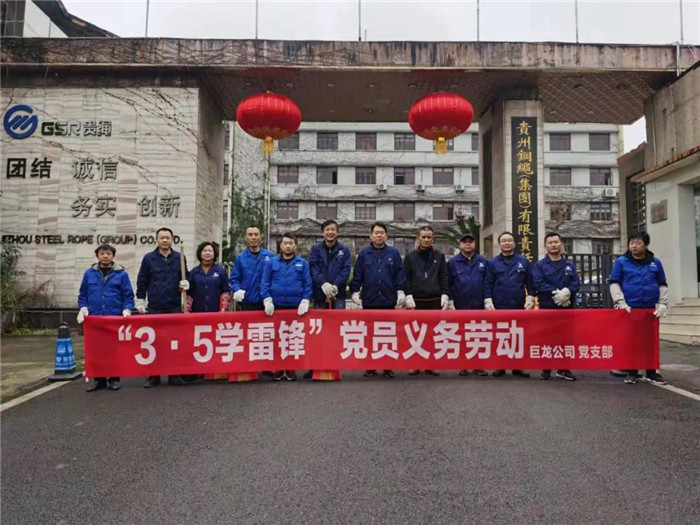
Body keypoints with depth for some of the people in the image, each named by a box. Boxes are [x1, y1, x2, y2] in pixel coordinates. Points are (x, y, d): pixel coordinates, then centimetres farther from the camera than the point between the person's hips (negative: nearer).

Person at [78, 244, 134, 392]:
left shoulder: (121, 274, 1)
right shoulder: (89, 273, 7)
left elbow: (128, 296, 1)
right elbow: (82, 295, 11)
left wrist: (126, 309, -13)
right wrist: (83, 308, -4)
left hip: (115, 318, -2)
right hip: (94, 319, 2)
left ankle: (114, 378, 15)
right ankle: (98, 379, 18)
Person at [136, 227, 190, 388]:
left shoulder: (179, 257, 5)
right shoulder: (149, 258, 3)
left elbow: (186, 277, 12)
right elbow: (142, 281, 6)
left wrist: (186, 283, -10)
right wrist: (140, 300, 3)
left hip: (175, 306, 1)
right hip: (155, 307, -1)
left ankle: (174, 375, 13)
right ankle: (153, 376, 12)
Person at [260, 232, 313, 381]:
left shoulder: (302, 263, 6)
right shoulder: (271, 262, 6)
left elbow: (307, 284, 2)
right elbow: (265, 283, 2)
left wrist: (305, 302, -9)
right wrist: (267, 301, -9)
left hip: (296, 306, 0)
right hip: (276, 306, 0)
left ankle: (291, 369, 15)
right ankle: (279, 368, 15)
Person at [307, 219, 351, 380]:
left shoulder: (344, 250, 8)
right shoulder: (316, 249, 9)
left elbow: (346, 270, -3)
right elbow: (313, 268, -4)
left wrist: (335, 285, -18)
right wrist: (323, 284, -21)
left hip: (338, 295, 0)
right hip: (320, 294, 0)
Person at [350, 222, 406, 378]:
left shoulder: (393, 253, 5)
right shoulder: (364, 253, 6)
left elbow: (399, 274, 4)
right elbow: (357, 274, 5)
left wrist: (400, 291, -3)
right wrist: (354, 292, 0)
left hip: (388, 301, 0)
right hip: (369, 301, 1)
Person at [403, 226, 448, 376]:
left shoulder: (439, 256, 10)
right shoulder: (410, 257, 7)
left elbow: (444, 277, 8)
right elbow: (406, 278, 4)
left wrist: (445, 295, -2)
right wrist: (408, 295, -6)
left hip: (435, 300, 1)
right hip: (416, 300, -1)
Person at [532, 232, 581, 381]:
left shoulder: (569, 265, 12)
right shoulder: (539, 265, 2)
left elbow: (576, 282, 1)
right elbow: (538, 284, -11)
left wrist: (567, 292, -19)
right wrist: (556, 293, -19)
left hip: (567, 306, 3)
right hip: (547, 307, -3)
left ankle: (563, 369, 17)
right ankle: (546, 369, 9)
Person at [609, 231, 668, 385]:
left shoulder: (655, 263, 9)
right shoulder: (621, 262, 1)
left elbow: (663, 285, 13)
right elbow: (614, 283, -2)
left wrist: (663, 304, 2)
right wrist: (621, 303, -12)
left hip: (651, 309, 2)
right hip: (629, 309, -2)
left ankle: (651, 372, 19)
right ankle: (631, 372, 13)